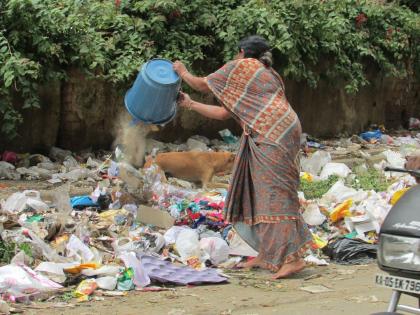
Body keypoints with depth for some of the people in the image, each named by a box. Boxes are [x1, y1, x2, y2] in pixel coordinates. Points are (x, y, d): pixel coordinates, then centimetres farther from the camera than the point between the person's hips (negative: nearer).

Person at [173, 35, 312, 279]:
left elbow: (203, 85, 14)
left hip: (272, 137, -10)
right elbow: (224, 113, 30)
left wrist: (184, 73, 33)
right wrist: (191, 105, 37)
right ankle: (267, 255, 16)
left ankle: (293, 257, -20)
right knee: (259, 195, 13)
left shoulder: (242, 67, 4)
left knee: (275, 195, -13)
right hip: (272, 138, 10)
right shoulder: (266, 75, 30)